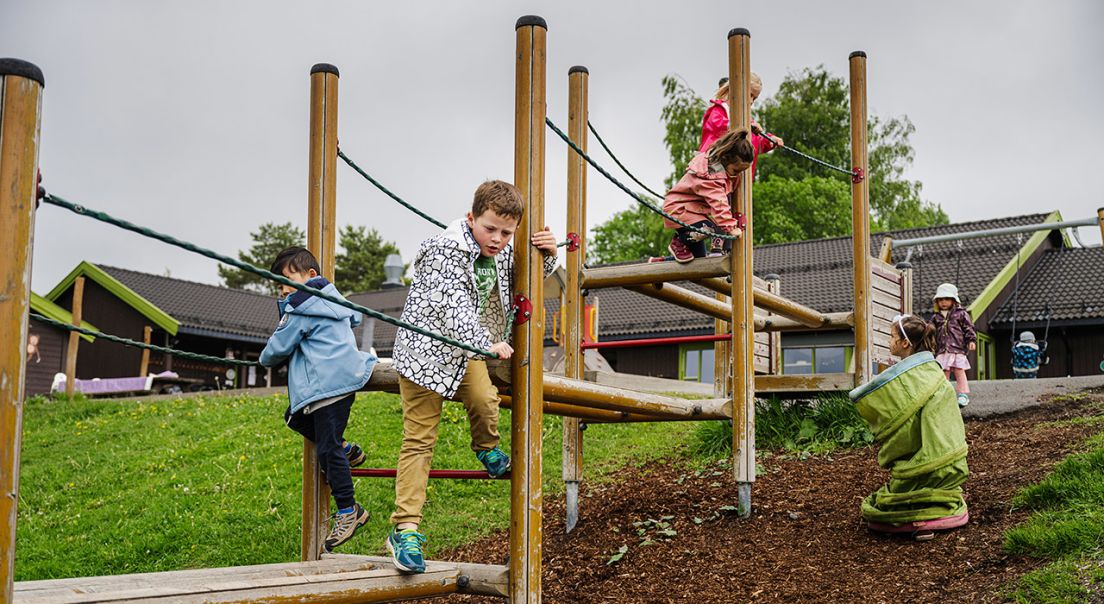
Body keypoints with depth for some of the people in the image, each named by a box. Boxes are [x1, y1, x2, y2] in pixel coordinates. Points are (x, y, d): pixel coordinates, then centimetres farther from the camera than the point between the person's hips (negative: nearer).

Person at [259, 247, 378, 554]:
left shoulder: (300, 309, -9)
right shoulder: (333, 297, 17)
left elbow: (278, 347, -2)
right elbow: (355, 317, 37)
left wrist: (265, 358, 20)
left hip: (330, 385, -11)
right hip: (343, 375, 11)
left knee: (328, 450, -7)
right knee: (294, 417, 20)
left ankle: (348, 511, -1)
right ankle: (345, 450, 20)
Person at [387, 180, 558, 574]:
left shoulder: (501, 252, -1)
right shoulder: (446, 250, -24)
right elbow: (454, 308, -34)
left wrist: (547, 254, -6)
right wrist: (487, 345, -46)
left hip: (467, 350, 6)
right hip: (426, 349, -6)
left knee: (484, 400, -18)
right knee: (419, 440, -6)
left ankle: (487, 450, 19)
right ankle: (405, 529, -4)